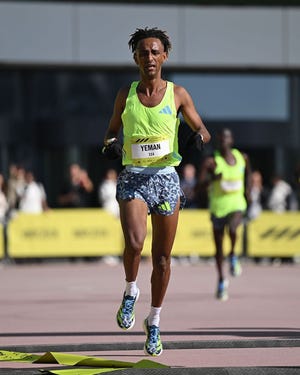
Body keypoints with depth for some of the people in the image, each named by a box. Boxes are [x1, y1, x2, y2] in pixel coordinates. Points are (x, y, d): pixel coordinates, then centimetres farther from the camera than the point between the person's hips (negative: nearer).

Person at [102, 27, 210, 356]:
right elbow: (112, 130, 18)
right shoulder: (126, 95, 6)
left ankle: (154, 322, 21)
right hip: (133, 178, -1)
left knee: (162, 258, 5)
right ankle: (130, 291, 3)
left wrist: (200, 136, -12)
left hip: (166, 178, 1)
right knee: (134, 242, -26)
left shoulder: (177, 94, 4)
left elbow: (201, 128, 12)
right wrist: (110, 144, -5)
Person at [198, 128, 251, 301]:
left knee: (232, 228, -33)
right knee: (219, 246, 7)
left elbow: (248, 172, 26)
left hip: (236, 204, 0)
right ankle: (222, 280, 23)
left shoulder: (242, 158, 5)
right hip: (218, 207, 0)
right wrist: (213, 178, -35)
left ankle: (233, 256, -5)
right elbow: (201, 181, -17)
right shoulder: (211, 162, -6)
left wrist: (248, 188, 16)